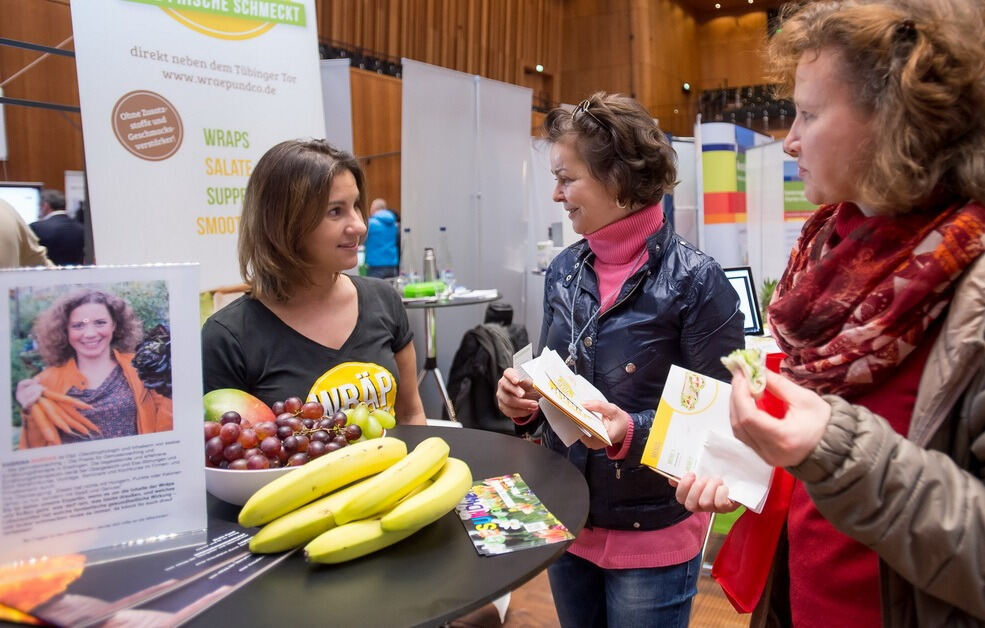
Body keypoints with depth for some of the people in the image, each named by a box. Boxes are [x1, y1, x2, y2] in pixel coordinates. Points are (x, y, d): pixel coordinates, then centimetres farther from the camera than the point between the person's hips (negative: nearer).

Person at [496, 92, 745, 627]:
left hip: (653, 539, -5)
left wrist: (633, 432, -29)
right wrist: (524, 398, -9)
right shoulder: (564, 272, 1)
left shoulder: (693, 281, -17)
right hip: (564, 522, 6)